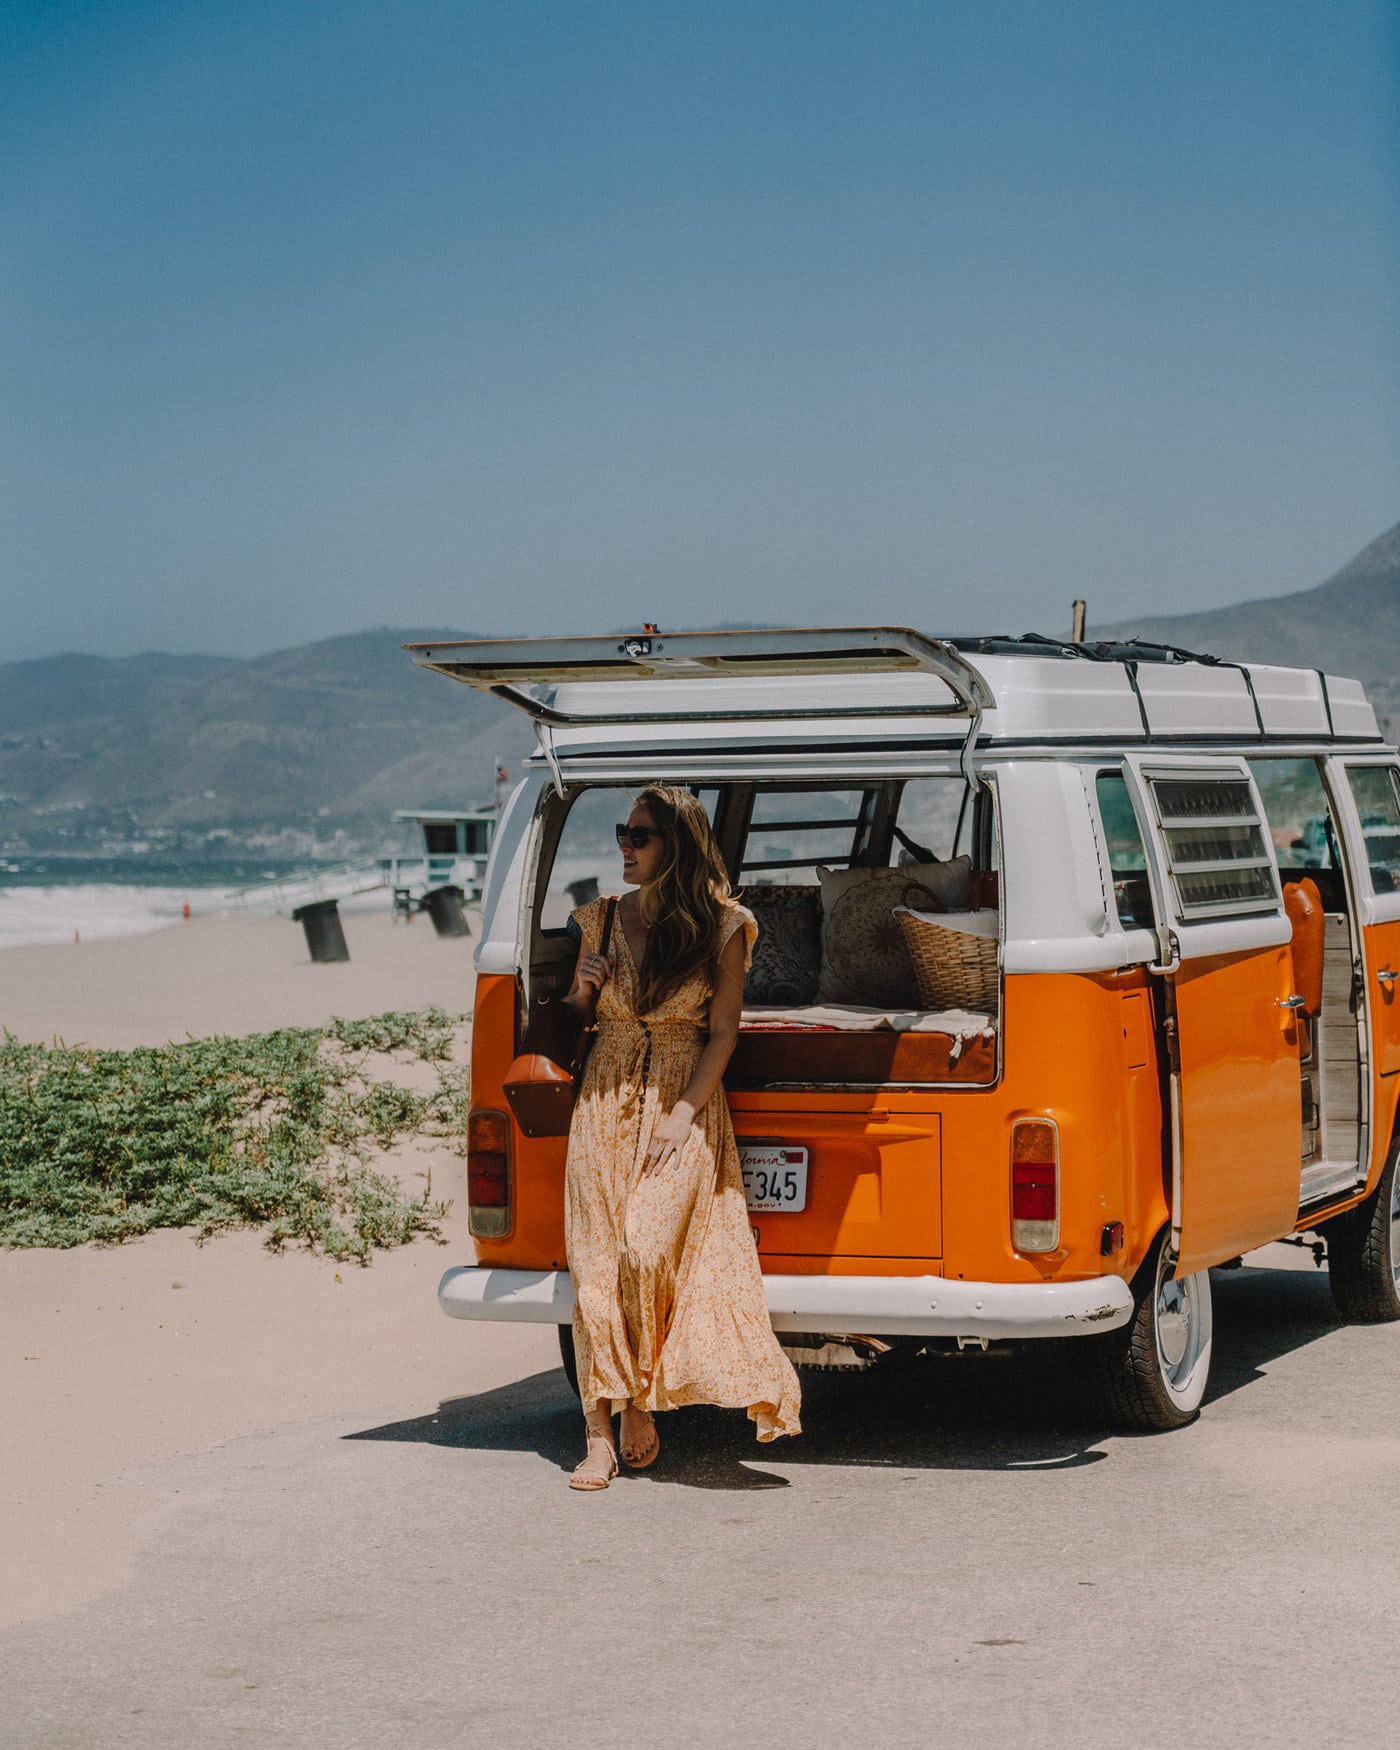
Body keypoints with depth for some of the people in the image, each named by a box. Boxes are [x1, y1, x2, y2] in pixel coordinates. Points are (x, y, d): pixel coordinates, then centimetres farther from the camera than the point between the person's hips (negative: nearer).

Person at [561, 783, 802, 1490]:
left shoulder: (721, 926, -2)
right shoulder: (603, 919, 9)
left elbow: (723, 1032, -3)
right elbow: (571, 1019, 20)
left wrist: (683, 1115, -12)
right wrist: (582, 989, -3)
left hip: (684, 1106, -3)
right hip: (605, 1105, 3)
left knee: (648, 1252, -18)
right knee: (596, 1265, -6)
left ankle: (642, 1406, 2)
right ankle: (601, 1437, -6)